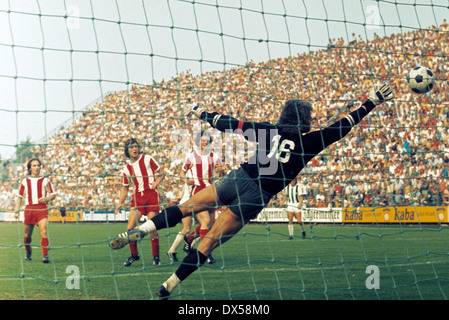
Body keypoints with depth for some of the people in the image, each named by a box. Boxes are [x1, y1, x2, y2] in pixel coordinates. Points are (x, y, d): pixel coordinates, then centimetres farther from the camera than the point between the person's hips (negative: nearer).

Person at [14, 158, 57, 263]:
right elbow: (20, 197, 16)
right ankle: (28, 252, 33)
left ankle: (45, 255, -17)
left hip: (42, 209, -1)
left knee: (44, 232, -18)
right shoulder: (25, 181, 11)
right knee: (27, 235, 6)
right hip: (29, 210, 1)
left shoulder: (45, 181, 8)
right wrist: (17, 211, 8)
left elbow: (53, 194, 9)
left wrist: (46, 199, -12)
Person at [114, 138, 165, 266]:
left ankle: (156, 257, 3)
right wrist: (120, 203, 7)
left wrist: (156, 182, -11)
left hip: (152, 194, -3)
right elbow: (125, 188, 18)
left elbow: (161, 172, 8)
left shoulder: (147, 159, 2)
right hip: (137, 197, 3)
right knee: (130, 227, -8)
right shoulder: (127, 168, 10)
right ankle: (134, 255, 11)